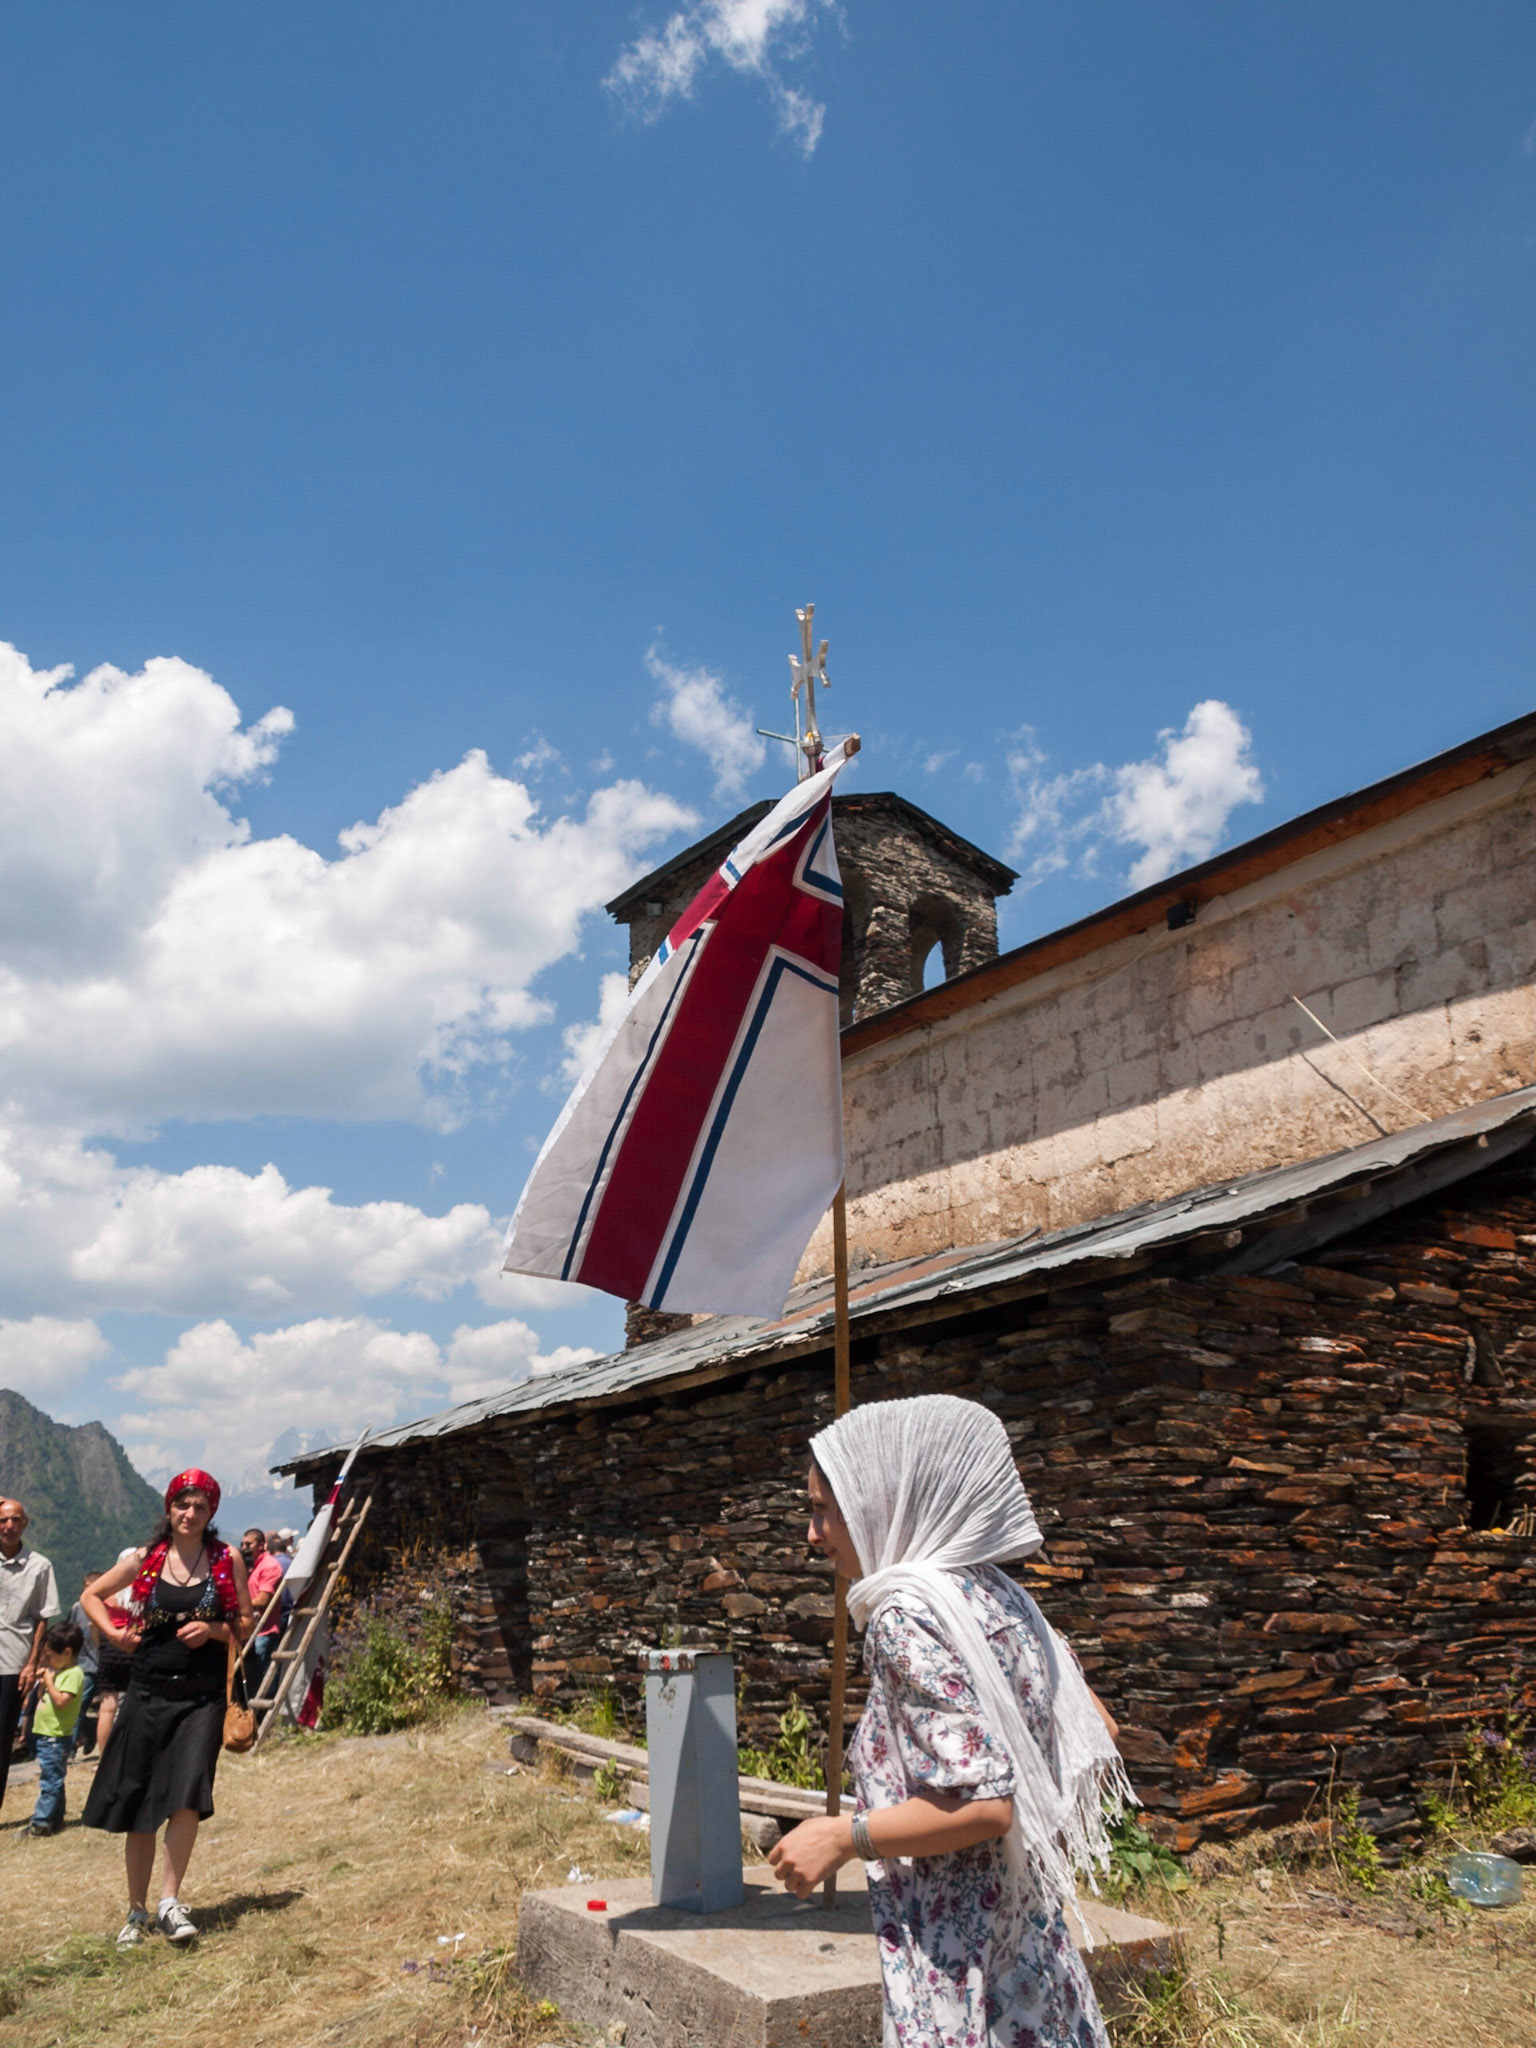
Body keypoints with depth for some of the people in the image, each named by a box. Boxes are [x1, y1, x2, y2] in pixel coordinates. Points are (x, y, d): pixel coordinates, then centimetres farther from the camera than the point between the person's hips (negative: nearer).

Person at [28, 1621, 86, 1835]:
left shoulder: (74, 1674, -16)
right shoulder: (59, 1671, 14)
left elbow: (61, 1700, -26)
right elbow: (42, 1699, 20)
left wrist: (49, 1681, -18)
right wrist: (42, 1683, 4)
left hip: (56, 1738, -10)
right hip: (46, 1735, 10)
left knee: (50, 1781, -6)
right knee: (53, 1780, 16)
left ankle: (42, 1823, -4)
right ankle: (55, 1819, 23)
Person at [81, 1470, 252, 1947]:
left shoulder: (227, 1559, -2)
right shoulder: (147, 1559, 1)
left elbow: (246, 1624, 3)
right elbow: (92, 1595, 14)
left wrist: (213, 1630, -16)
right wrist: (114, 1632, -2)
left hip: (202, 1696, -2)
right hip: (149, 1692, 2)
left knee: (186, 1796, -15)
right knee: (137, 1805, 8)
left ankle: (169, 1902, -1)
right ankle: (136, 1911, 23)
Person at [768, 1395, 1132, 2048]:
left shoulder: (906, 1616, -20)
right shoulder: (1001, 1599, 4)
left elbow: (983, 1804, -25)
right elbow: (1096, 1736, 10)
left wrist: (842, 1837, -16)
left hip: (955, 1954, -8)